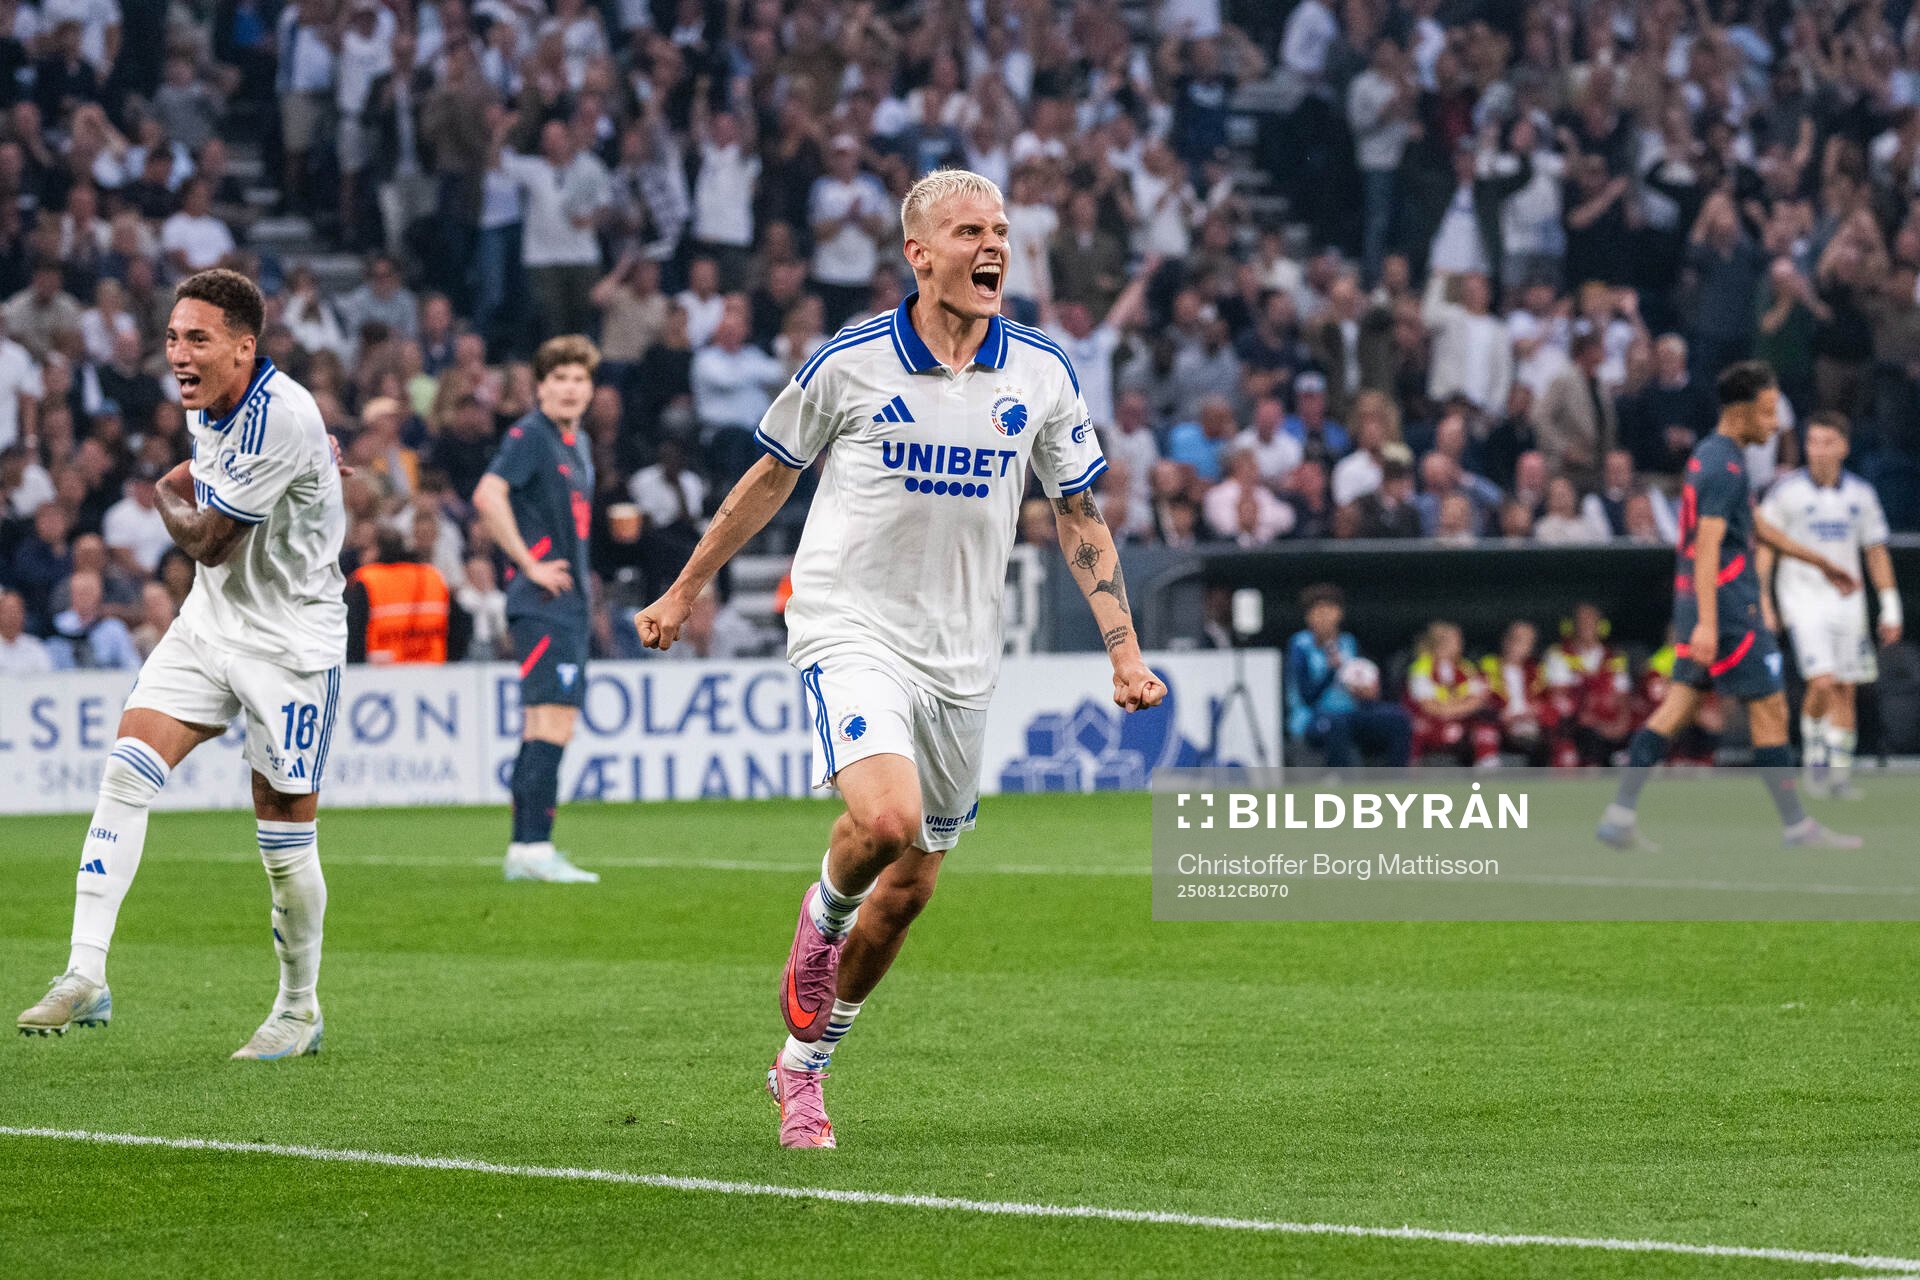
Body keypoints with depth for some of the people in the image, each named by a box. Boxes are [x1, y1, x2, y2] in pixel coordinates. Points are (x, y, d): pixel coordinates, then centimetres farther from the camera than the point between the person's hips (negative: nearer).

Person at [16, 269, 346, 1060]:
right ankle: (86, 979, -13)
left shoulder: (282, 417, -25)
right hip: (209, 623, 7)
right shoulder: (207, 406, 2)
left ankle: (301, 1010, 20)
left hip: (289, 639, -7)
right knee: (126, 771, -11)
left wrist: (168, 494, 1)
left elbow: (206, 540, -20)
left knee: (285, 838, -1)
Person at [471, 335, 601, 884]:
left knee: (545, 728, 10)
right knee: (552, 722, -15)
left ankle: (524, 849, 14)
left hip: (568, 603, 9)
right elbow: (488, 495, -25)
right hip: (543, 603, -9)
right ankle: (533, 846, -17)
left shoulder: (578, 443, 18)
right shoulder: (529, 435, -11)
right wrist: (529, 564, -21)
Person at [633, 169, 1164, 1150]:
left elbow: (1079, 516, 11)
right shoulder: (850, 361, -6)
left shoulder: (1042, 372, 1)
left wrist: (1124, 652, 3)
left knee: (910, 885, 7)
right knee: (887, 815, -29)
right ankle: (824, 911, 6)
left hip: (959, 656, 4)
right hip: (849, 628, -4)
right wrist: (685, 590, 15)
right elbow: (770, 477, 8)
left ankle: (802, 1067, 26)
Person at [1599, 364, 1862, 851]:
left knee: (1678, 707, 7)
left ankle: (1619, 815, 1)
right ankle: (1796, 827, 5)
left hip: (1701, 609, 10)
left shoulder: (1712, 456, 16)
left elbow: (1755, 525, 28)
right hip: (1726, 608, -10)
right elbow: (1707, 545, -24)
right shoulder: (1724, 466, -16)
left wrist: (1819, 561, 35)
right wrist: (1707, 623, -30)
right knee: (1770, 709, -2)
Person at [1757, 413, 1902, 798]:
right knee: (1823, 683, -16)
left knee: (1845, 692, 1)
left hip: (1847, 602, 3)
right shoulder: (1787, 490, -5)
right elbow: (1764, 547, 0)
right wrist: (1761, 601, -5)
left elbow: (1877, 553, 11)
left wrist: (1890, 608, 8)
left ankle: (1840, 770, 10)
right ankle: (1813, 755, 6)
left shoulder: (1860, 494, 4)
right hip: (1802, 597, -3)